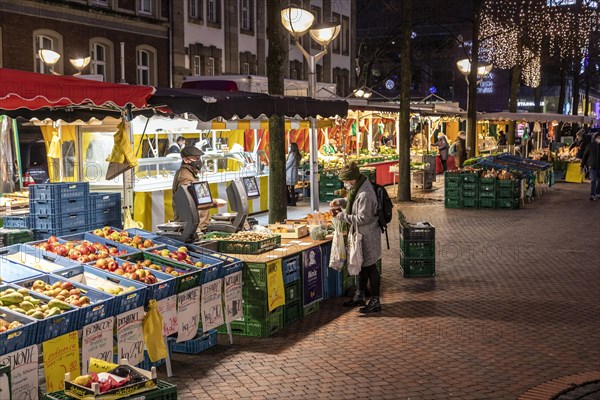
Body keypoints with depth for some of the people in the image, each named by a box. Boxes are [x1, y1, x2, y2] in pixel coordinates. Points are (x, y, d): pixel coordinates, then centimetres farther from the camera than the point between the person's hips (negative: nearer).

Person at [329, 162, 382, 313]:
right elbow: (355, 202, 21)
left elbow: (362, 219, -26)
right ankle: (359, 296, 33)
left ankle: (375, 302, 11)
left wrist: (342, 216, -19)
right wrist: (341, 202, 5)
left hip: (368, 236, -10)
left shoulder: (365, 195, -28)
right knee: (363, 265, 19)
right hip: (362, 234, 10)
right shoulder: (360, 187, 3)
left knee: (370, 267, 0)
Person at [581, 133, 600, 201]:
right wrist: (582, 166, 1)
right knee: (593, 180, -9)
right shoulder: (590, 146, -1)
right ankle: (592, 195, -9)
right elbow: (585, 156, 2)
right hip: (592, 166, -3)